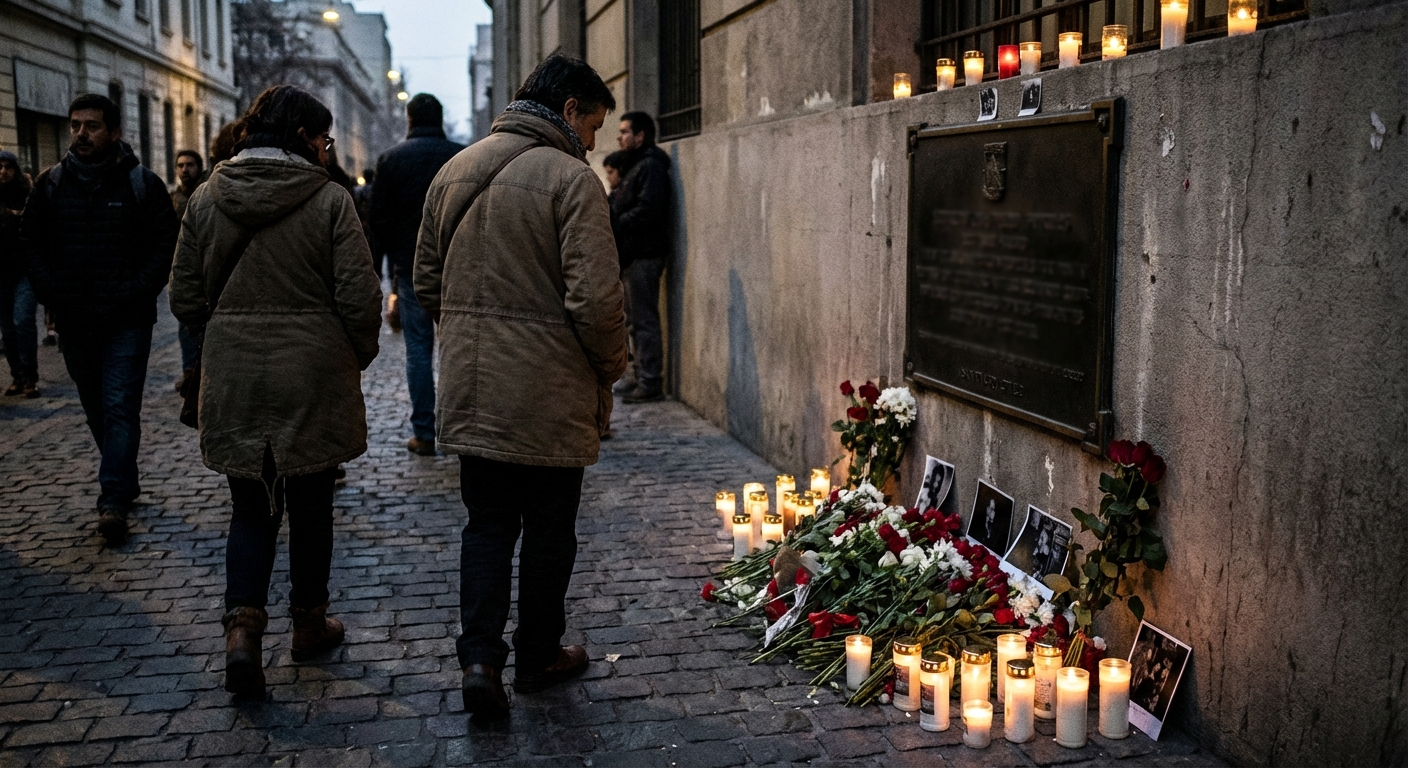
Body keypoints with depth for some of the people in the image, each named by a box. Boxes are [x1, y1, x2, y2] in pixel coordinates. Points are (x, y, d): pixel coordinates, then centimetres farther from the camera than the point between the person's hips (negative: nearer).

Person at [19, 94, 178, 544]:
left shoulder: (143, 184, -3)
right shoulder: (51, 184, 6)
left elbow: (163, 249, -5)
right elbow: (30, 244, 7)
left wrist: (126, 300, -14)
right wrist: (57, 299, -6)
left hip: (127, 322, -4)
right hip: (73, 322, 4)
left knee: (120, 408, -8)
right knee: (97, 409, 12)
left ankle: (114, 500, -9)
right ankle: (124, 481, 27)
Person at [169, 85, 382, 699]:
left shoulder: (207, 198, 2)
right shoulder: (329, 199, -9)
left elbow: (186, 299, 5)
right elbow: (359, 299, -12)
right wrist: (357, 358, 6)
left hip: (233, 378, 3)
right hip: (313, 378, -3)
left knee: (250, 506, 13)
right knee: (310, 505, 14)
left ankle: (242, 627, -4)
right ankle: (309, 623, 27)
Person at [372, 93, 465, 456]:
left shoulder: (391, 159, 0)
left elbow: (378, 217, 0)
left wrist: (397, 253, 14)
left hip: (411, 267, 0)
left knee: (418, 349, 4)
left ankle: (424, 433, 4)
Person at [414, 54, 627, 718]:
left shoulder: (454, 171, 8)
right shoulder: (571, 178, -14)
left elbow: (426, 281, 13)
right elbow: (595, 299, -20)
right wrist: (612, 365, -3)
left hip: (472, 388, 6)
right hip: (549, 393, -5)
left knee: (487, 523, 15)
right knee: (548, 528, 12)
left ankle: (480, 658, 4)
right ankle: (539, 656, 26)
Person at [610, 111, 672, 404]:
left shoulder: (651, 166, -13)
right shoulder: (634, 165, 20)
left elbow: (648, 210, -23)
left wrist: (615, 223, -15)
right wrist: (610, 212, 4)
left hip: (645, 255, -11)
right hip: (633, 254, 11)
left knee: (644, 319, -8)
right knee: (637, 319, 13)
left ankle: (651, 382, -4)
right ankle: (642, 378, 20)